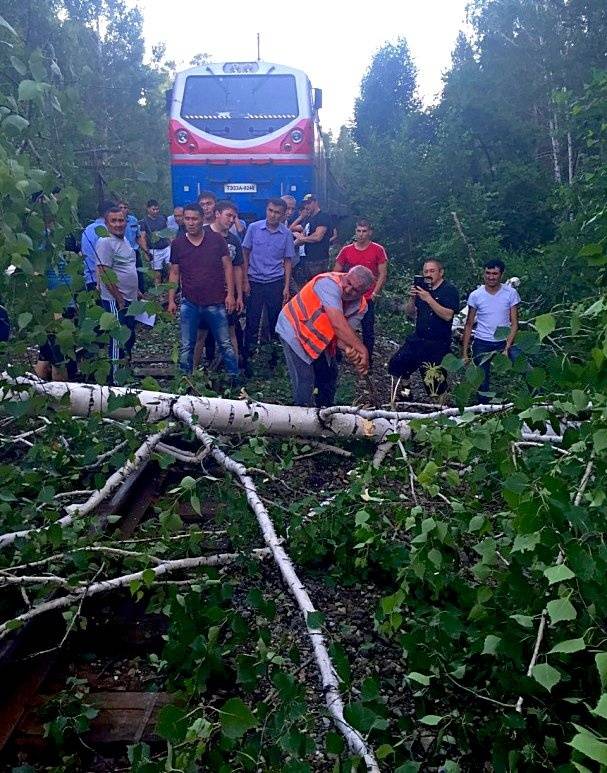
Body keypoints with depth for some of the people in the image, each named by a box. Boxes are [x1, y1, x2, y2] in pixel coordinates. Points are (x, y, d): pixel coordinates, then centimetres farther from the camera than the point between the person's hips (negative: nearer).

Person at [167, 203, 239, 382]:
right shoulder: (177, 244, 2)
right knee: (186, 347, 7)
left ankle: (235, 378, 22)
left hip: (216, 303, -1)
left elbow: (227, 267, 0)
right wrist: (171, 300, 3)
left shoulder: (217, 239, -4)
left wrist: (230, 294, -7)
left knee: (225, 344, 7)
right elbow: (174, 273, 8)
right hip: (189, 304, 2)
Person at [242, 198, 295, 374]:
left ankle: (274, 356, 21)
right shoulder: (254, 228, -3)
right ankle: (247, 358, 11)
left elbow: (287, 261, 5)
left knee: (276, 321, 6)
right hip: (255, 281, -1)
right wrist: (245, 281, -2)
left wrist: (286, 287, 1)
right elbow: (246, 254, 3)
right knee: (252, 322, 1)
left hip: (276, 282, 1)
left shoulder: (286, 234, -1)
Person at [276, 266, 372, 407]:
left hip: (321, 339, 8)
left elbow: (344, 332, -17)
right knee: (305, 383, -14)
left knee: (329, 376, 17)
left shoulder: (361, 306, -11)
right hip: (294, 331, -8)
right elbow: (337, 323, -44)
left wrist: (348, 349, -41)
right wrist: (362, 349, -43)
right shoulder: (329, 283, -34)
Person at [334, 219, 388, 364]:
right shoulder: (346, 250, 3)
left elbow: (383, 274, -3)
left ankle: (367, 360, 15)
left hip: (368, 299, -2)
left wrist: (374, 294, -9)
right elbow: (336, 273, 9)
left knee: (368, 330, 4)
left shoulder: (378, 250, -4)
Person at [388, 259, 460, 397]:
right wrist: (412, 298, -9)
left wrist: (429, 299, -25)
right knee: (395, 365, 4)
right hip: (417, 339, 7)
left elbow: (447, 315, -21)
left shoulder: (449, 290, -8)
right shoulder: (422, 288, 11)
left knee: (435, 383, -2)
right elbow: (409, 314, 10)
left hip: (438, 345, -6)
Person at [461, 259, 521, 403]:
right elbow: (469, 324, 3)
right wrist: (464, 352, -1)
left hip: (504, 341, -1)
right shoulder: (475, 295, -4)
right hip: (482, 344, 1)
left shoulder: (511, 293, -6)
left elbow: (514, 323, -5)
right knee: (482, 381, 8)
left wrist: (507, 347, -16)